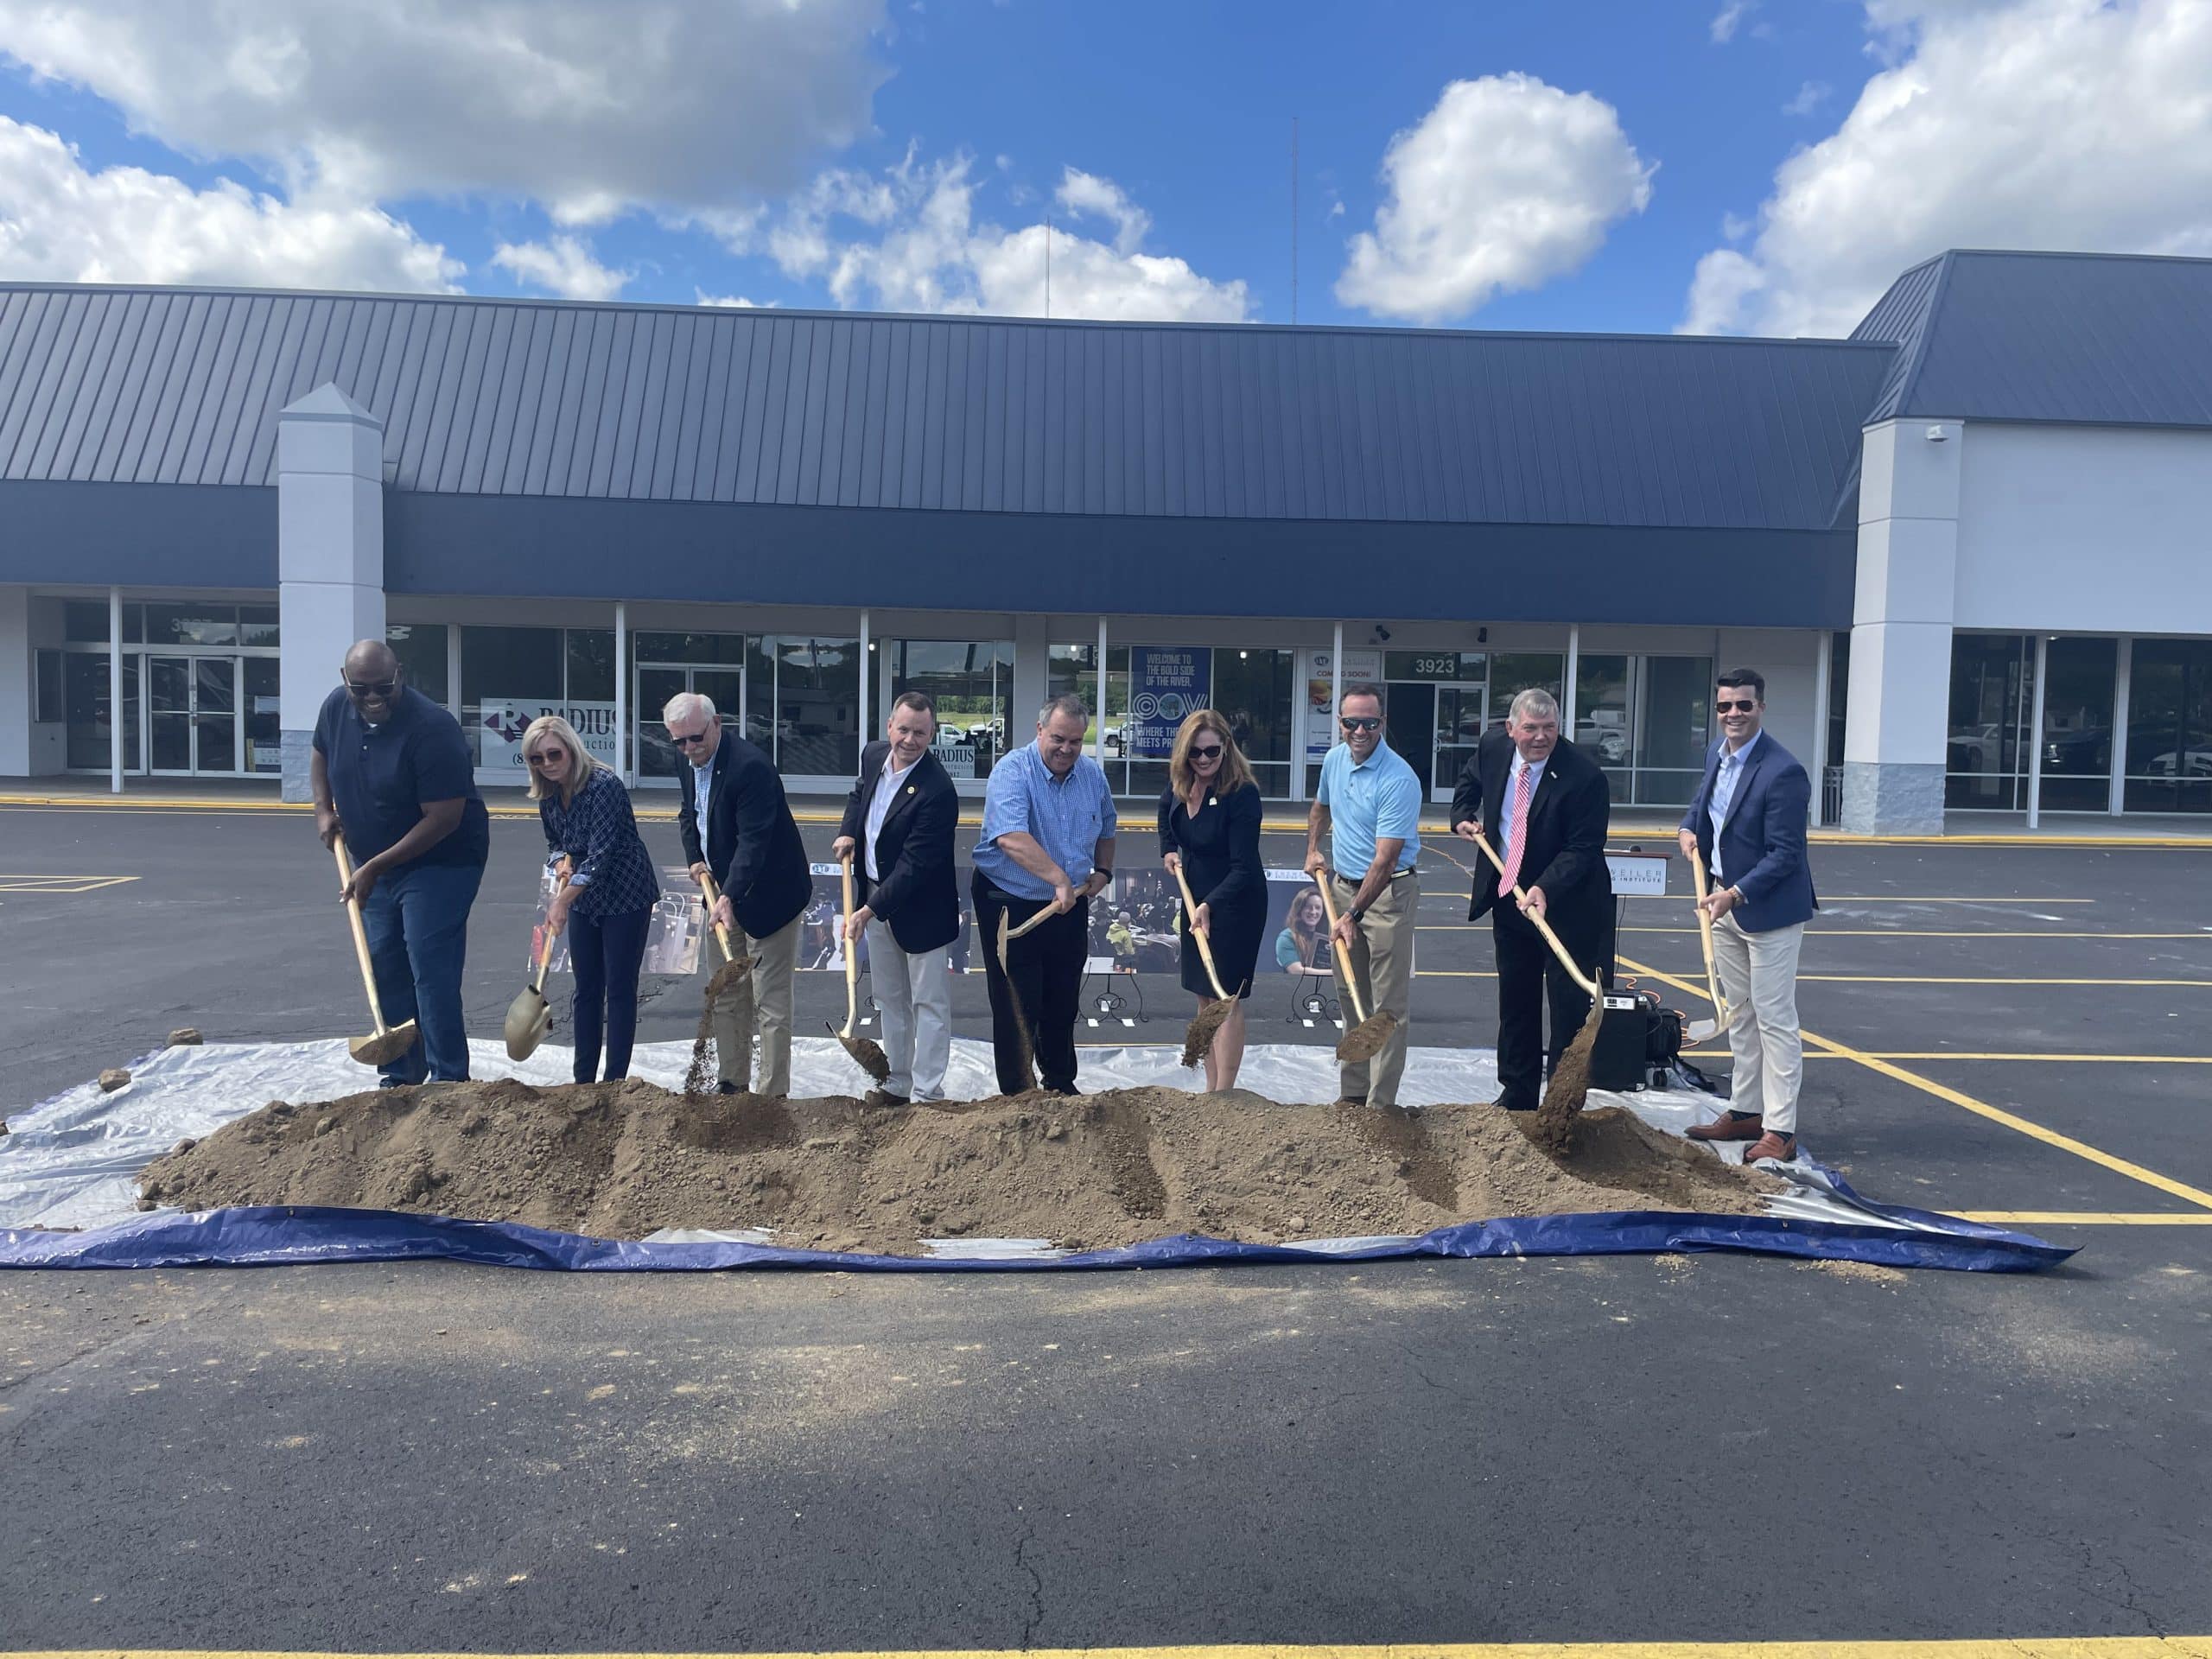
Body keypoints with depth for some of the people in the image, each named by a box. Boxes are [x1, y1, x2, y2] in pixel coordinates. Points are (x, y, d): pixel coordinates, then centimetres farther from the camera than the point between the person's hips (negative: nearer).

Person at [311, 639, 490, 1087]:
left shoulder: (431, 729, -26)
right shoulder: (336, 707, -3)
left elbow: (443, 820, -26)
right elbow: (321, 757, 20)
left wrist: (374, 867, -23)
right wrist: (323, 808, 2)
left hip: (440, 864, -8)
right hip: (374, 866, 8)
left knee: (432, 974, -12)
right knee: (385, 972, 12)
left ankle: (449, 1082, -5)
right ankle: (400, 1077, 24)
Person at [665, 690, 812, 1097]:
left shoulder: (750, 766, -24)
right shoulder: (692, 762, 3)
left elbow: (753, 839, -30)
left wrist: (729, 896, -37)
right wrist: (695, 858, 4)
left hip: (767, 894, -9)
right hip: (723, 891, 9)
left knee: (771, 1002, -3)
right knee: (725, 998, 16)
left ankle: (773, 1096, 3)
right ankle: (733, 1084, 28)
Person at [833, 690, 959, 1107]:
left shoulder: (937, 791, -27)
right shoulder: (873, 755, -3)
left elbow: (914, 866, -27)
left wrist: (868, 912, -28)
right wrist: (848, 832, 4)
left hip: (919, 908, -8)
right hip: (874, 895, 8)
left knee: (929, 1002, 3)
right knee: (890, 998, 18)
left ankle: (927, 1094, 11)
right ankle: (897, 1083, 31)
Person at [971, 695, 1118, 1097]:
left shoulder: (1092, 775, 3)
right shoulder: (1012, 772, -19)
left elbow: (1105, 830, 21)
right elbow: (1012, 839, -35)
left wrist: (1103, 871, 6)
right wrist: (1059, 879, -40)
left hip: (1070, 908, 6)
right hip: (1010, 905, -6)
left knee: (1064, 1004, 18)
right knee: (1017, 1007, 1)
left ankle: (1061, 1083, 35)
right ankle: (1017, 1094, 14)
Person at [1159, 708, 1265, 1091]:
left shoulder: (1242, 794, -24)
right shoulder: (1179, 786, -3)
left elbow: (1243, 867, -27)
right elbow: (1166, 809, 23)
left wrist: (1210, 905, -40)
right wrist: (1168, 848, 9)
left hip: (1236, 902, -7)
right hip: (1196, 898, 7)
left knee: (1226, 998, -4)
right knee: (1204, 995, 13)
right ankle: (1211, 1088, 23)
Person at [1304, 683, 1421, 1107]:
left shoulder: (1399, 780, -21)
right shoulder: (1334, 759, 2)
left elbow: (1385, 861, -25)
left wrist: (1354, 915, -27)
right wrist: (1313, 849, 14)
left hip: (1388, 892, -7)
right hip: (1342, 884, 7)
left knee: (1387, 1005, -4)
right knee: (1352, 997, 14)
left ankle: (1380, 1103, -1)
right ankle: (1353, 1092, 25)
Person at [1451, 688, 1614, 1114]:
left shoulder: (1584, 776, -22)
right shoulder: (1492, 748, -5)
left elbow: (1583, 849, -22)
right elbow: (1470, 779, 20)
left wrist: (1545, 889, -34)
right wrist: (1462, 816, 6)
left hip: (1565, 903, -6)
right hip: (1507, 895, 6)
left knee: (1569, 1007, -1)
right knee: (1515, 1002, 15)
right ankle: (1517, 1094, 28)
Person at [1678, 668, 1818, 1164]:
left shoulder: (1783, 772, -22)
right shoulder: (1718, 752, 4)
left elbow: (1785, 854, -22)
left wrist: (1735, 894, -27)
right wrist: (1690, 827, 2)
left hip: (1768, 908, -9)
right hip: (1723, 901, 9)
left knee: (1774, 1019, -3)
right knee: (1740, 1013, 17)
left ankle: (1779, 1130, 4)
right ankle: (1745, 1111, 28)